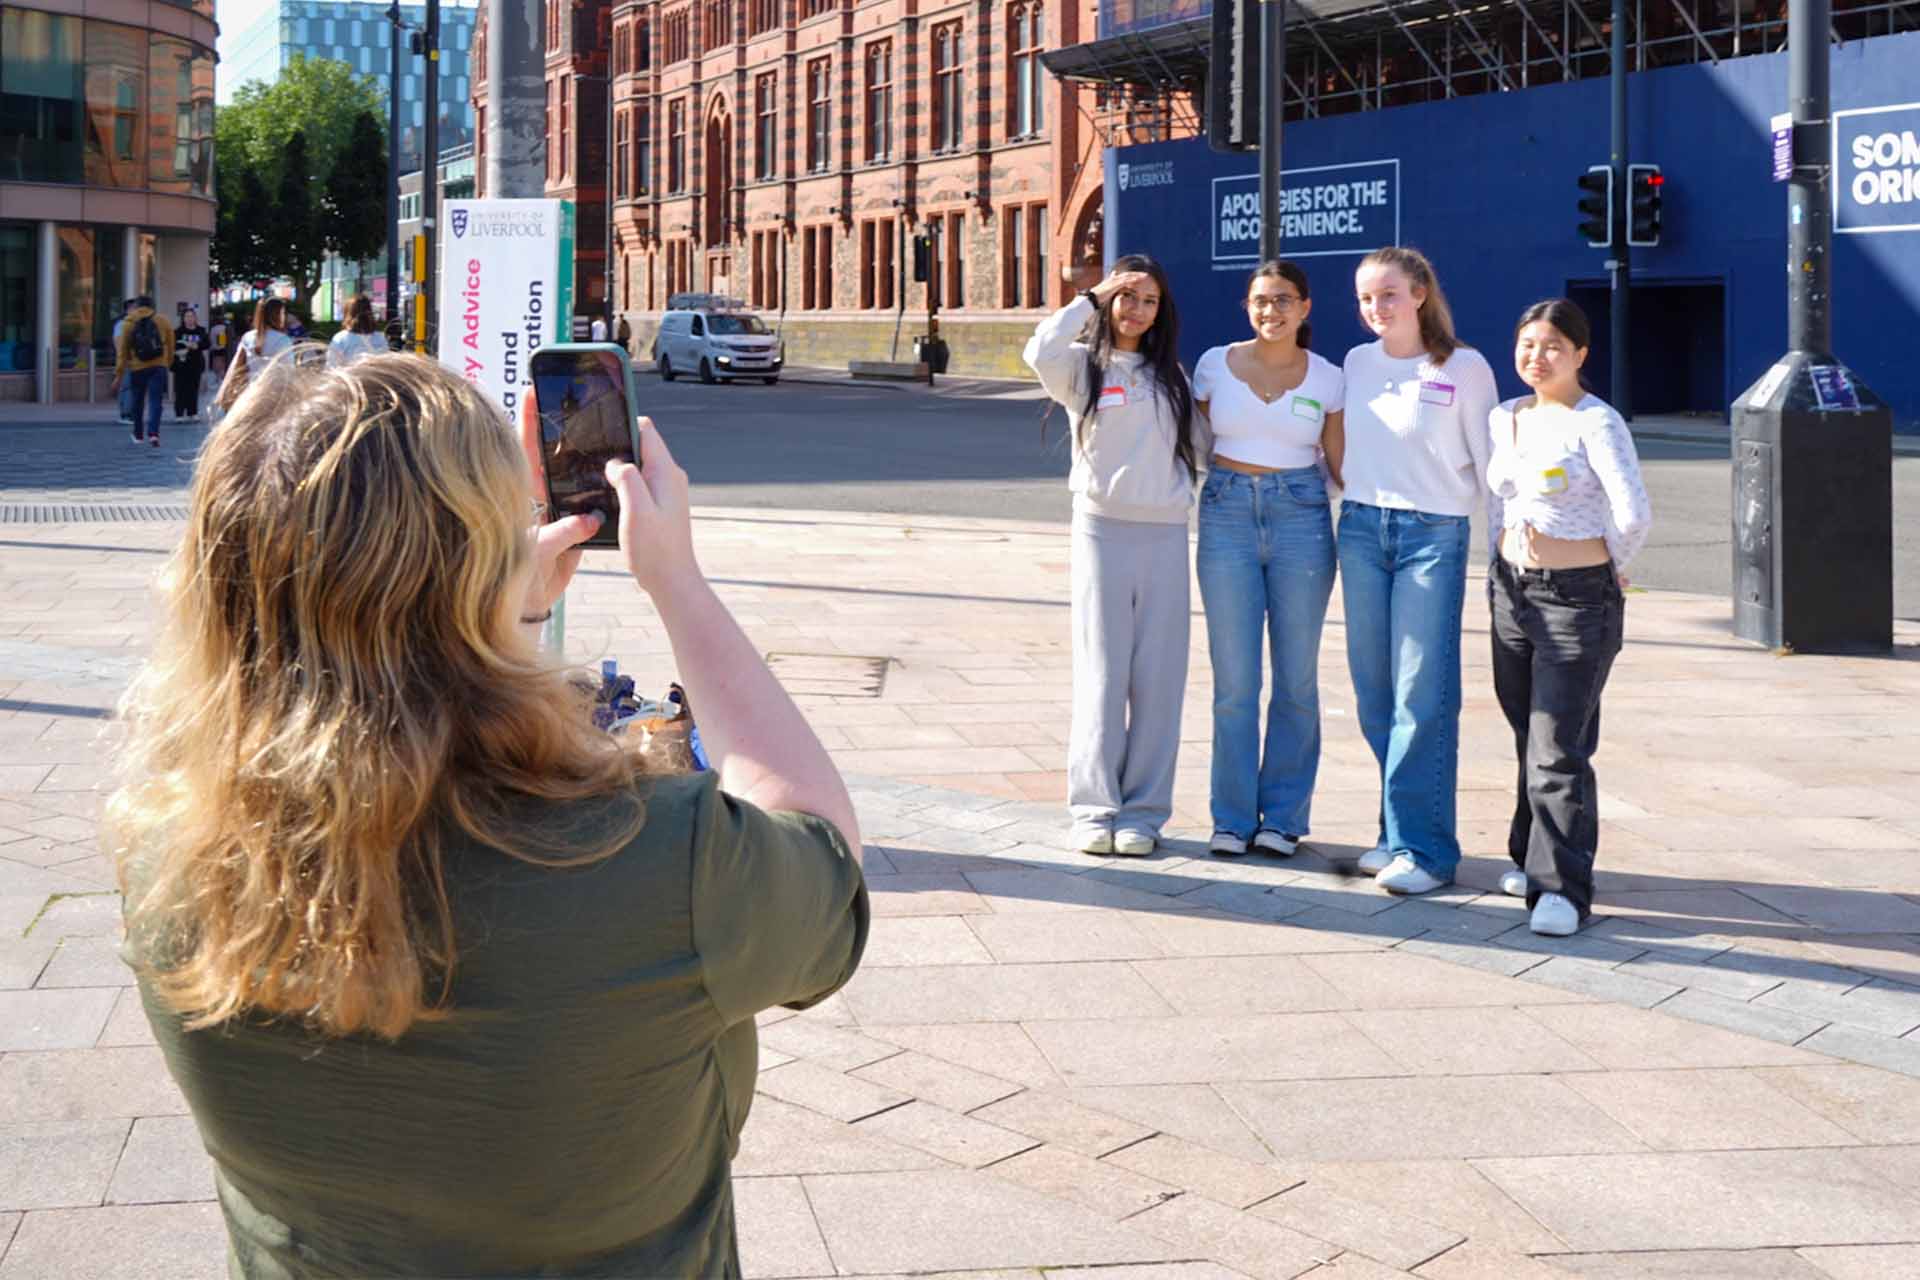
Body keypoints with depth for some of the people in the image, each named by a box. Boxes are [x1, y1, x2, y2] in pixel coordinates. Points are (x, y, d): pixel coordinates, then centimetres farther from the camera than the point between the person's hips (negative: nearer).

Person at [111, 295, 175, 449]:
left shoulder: (129, 323, 2)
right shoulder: (163, 321, 4)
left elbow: (122, 351, 3)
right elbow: (170, 347, 9)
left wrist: (119, 375, 5)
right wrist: (168, 363, 24)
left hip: (137, 368, 1)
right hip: (158, 367, -1)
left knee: (138, 401, 16)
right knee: (156, 401, -5)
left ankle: (138, 434, 27)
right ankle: (153, 432, -22)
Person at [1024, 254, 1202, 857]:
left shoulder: (1170, 372, 14)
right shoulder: (1084, 365, 2)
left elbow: (1198, 443, 20)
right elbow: (1041, 354, -20)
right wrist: (1091, 300, -9)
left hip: (1165, 533, 3)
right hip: (1103, 529, -3)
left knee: (1157, 676, 3)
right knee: (1101, 673, -1)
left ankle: (1143, 810, 9)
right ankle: (1094, 807, 6)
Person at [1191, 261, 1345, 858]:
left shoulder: (1327, 379, 4)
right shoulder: (1215, 365, 5)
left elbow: (1341, 463, 7)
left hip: (1302, 518, 0)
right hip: (1227, 516, 0)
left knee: (1296, 678, 3)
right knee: (1234, 679, 1)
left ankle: (1283, 816, 14)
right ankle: (1233, 817, 11)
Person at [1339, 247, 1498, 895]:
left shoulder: (1465, 368, -2)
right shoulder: (1356, 363, 10)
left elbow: (1489, 464, 1)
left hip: (1433, 535, -5)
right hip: (1361, 530, 5)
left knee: (1423, 697, -8)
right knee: (1374, 695, 6)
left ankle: (1422, 847, -4)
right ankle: (1397, 830, 16)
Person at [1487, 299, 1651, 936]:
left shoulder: (1595, 422, -12)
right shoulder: (1506, 417, 10)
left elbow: (1634, 514, -19)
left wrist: (1611, 566, -4)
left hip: (1578, 599, -7)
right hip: (1513, 594, 7)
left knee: (1557, 751, -8)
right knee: (1528, 737, 16)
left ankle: (1564, 886, -3)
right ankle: (1532, 857, 30)